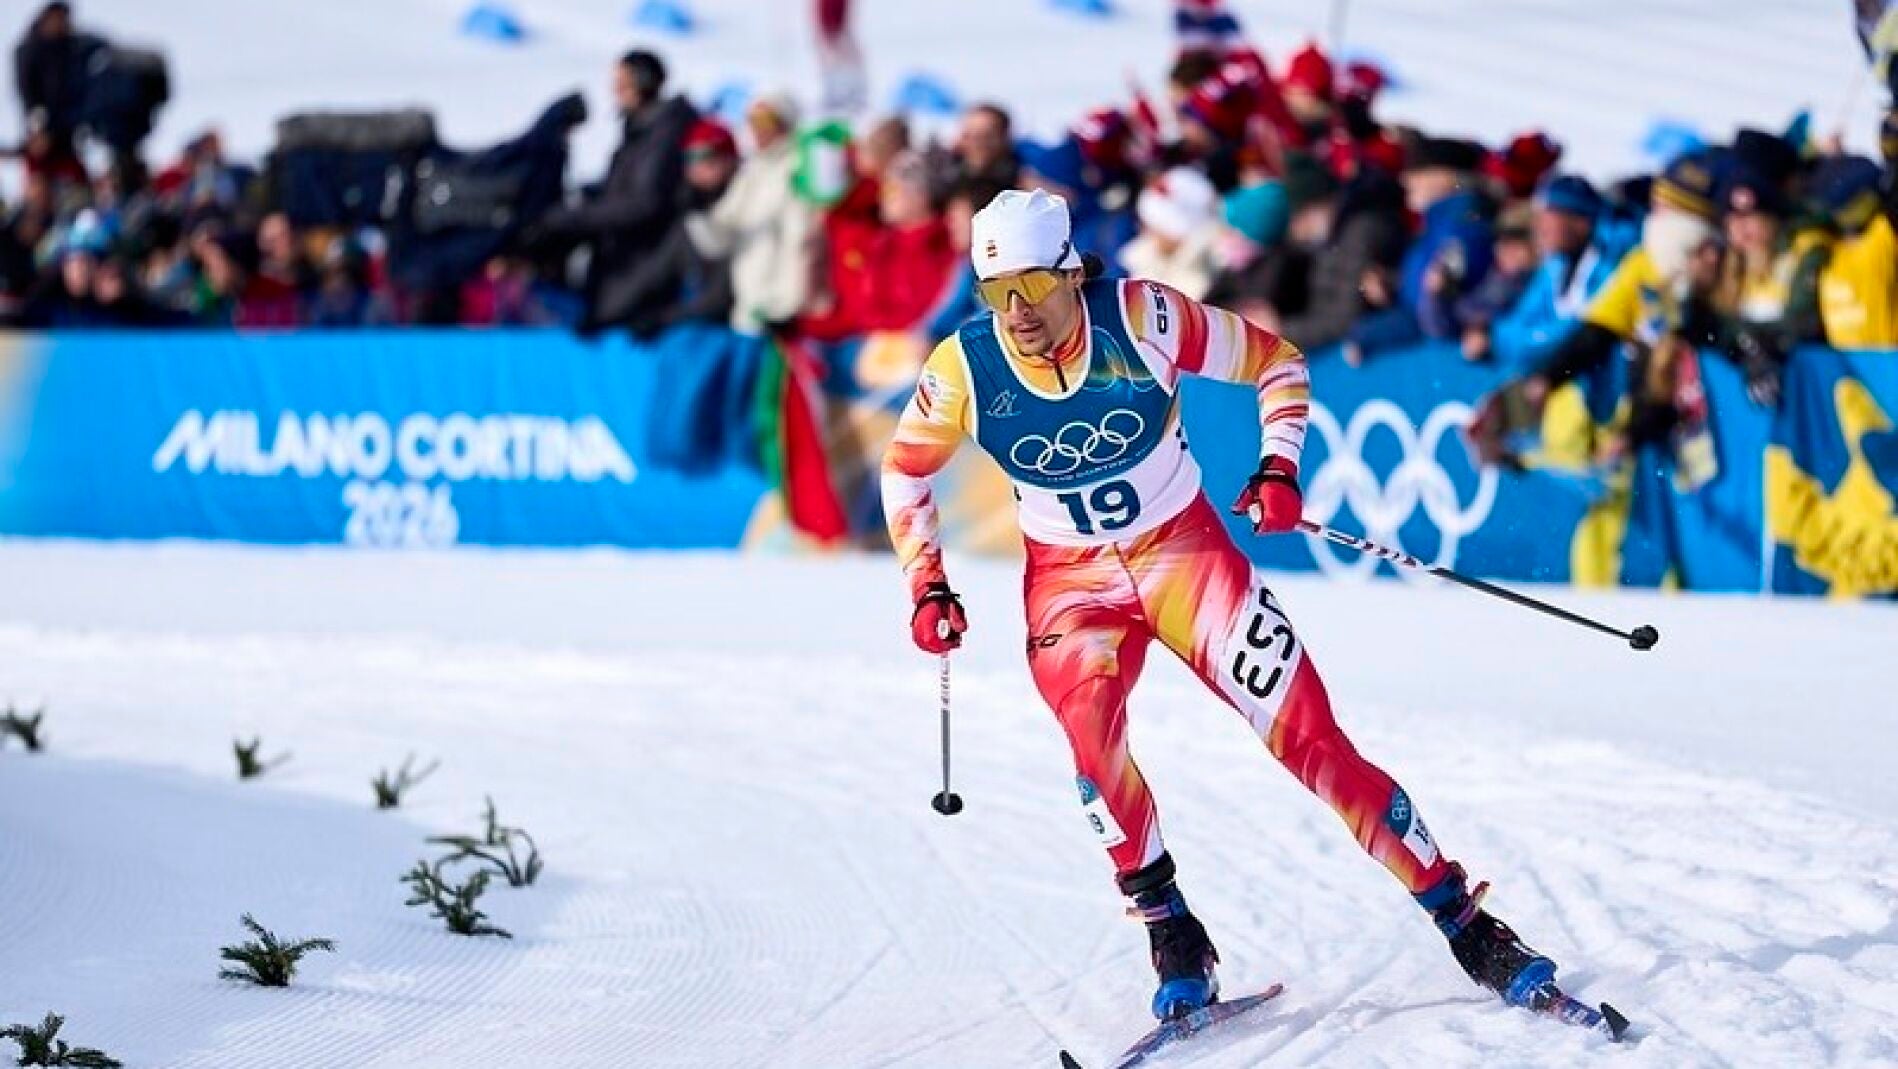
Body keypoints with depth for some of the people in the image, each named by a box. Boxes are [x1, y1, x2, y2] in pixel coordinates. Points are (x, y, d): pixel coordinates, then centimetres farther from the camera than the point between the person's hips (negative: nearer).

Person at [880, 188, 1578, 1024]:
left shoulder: (1140, 319, -20)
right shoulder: (963, 370, -15)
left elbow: (1277, 364, -5)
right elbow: (905, 468, 5)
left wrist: (1279, 467, -17)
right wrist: (925, 585, -2)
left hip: (1184, 550, -1)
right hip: (1070, 579, 1)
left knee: (1307, 736, -8)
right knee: (1089, 728, -28)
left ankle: (1466, 924, 1)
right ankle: (1173, 941, -13)